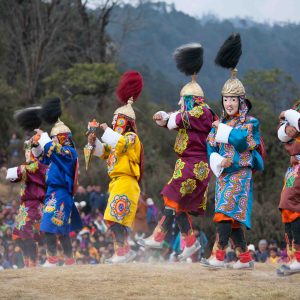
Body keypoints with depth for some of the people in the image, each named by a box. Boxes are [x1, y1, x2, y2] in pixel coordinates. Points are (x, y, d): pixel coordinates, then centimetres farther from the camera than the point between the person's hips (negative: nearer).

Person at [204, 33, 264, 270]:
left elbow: (242, 140, -20)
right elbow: (211, 149, 9)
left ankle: (219, 256, -25)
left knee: (227, 213, -18)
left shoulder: (249, 123, -2)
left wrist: (223, 131, -8)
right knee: (233, 219, 7)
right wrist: (218, 161, -11)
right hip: (224, 175, 7)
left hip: (240, 174, -7)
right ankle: (245, 258, 14)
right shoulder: (220, 124, 15)